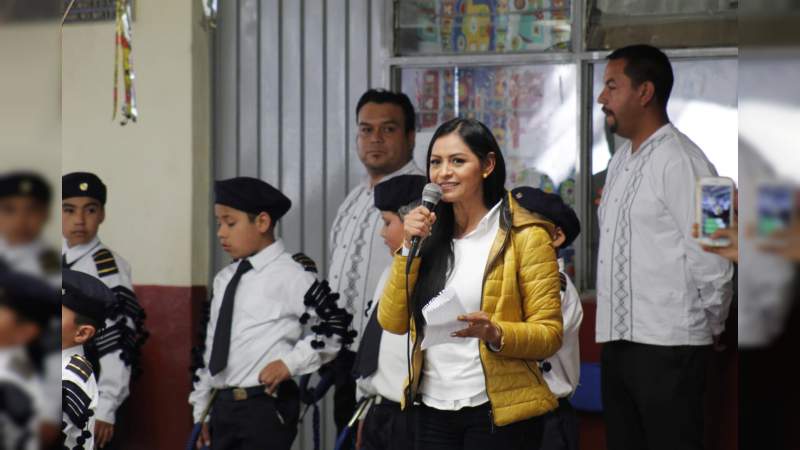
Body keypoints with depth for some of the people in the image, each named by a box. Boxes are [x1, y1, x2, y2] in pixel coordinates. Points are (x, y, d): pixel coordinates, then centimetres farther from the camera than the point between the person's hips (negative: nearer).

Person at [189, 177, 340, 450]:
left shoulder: (290, 276, -9)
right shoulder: (224, 280, 14)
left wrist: (291, 362, -16)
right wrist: (202, 409, 17)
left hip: (266, 406, -8)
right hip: (223, 406, 8)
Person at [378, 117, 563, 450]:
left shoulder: (525, 236, -6)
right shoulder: (431, 235, 9)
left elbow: (549, 334, -8)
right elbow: (392, 322, 3)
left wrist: (496, 333, -25)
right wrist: (409, 248, -6)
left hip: (499, 412, -4)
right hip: (433, 410, 4)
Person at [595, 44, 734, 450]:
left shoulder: (681, 162, -14)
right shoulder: (621, 161, 13)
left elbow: (710, 260, -15)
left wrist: (708, 327, -4)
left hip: (667, 345, -8)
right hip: (618, 340, 9)